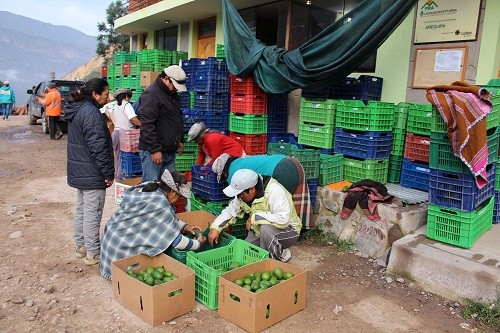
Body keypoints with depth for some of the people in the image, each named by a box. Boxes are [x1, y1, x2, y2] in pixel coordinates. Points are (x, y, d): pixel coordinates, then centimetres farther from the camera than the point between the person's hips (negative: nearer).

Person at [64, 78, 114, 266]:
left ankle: (80, 246, 32)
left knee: (81, 210, 19)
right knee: (92, 214, 0)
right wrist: (108, 173, -17)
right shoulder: (91, 113, -20)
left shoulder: (76, 110, 12)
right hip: (92, 174, -10)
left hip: (78, 172, 10)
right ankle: (93, 253, 10)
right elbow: (98, 147, -24)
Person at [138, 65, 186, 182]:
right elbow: (147, 125, -20)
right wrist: (155, 150, -21)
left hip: (170, 151, 8)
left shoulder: (174, 95, 15)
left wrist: (180, 140, 20)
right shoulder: (151, 94, -13)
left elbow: (178, 119, 28)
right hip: (153, 151, -8)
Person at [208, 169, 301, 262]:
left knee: (266, 229, -35)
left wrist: (255, 217, -31)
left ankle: (281, 254, -8)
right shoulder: (243, 194, -8)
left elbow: (283, 219, -39)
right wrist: (215, 228, -12)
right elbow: (231, 210, 2)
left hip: (288, 230, -7)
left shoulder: (274, 191, -31)